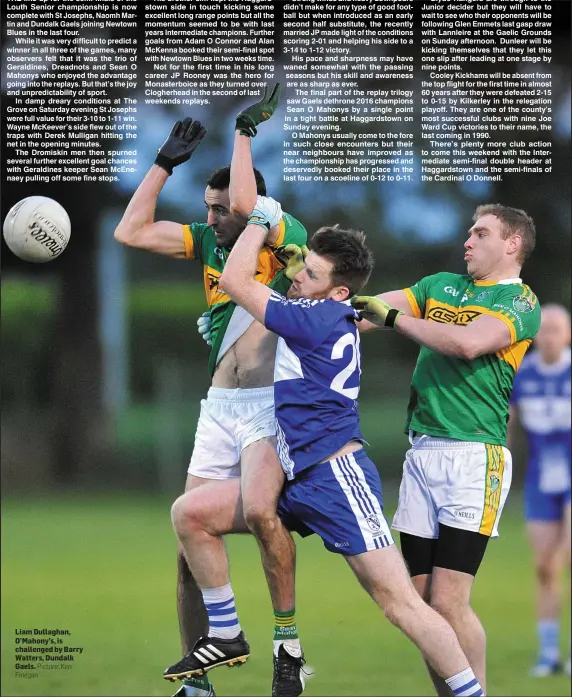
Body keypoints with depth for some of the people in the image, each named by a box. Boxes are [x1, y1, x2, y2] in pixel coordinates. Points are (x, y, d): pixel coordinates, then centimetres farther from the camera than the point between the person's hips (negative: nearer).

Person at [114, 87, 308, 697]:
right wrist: (167, 162, 8)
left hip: (274, 405, -6)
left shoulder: (287, 236, -5)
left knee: (257, 508, -32)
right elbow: (131, 232, 10)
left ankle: (287, 630, -13)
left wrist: (245, 132, -10)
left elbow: (248, 204, -24)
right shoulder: (208, 242, 12)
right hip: (220, 409, 6)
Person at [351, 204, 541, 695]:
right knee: (422, 601, 4)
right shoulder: (441, 285, 19)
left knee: (448, 603, -13)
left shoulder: (520, 301, -2)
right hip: (421, 453, 7)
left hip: (475, 457, -7)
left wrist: (393, 316, -14)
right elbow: (367, 309, 10)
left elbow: (468, 343, -20)